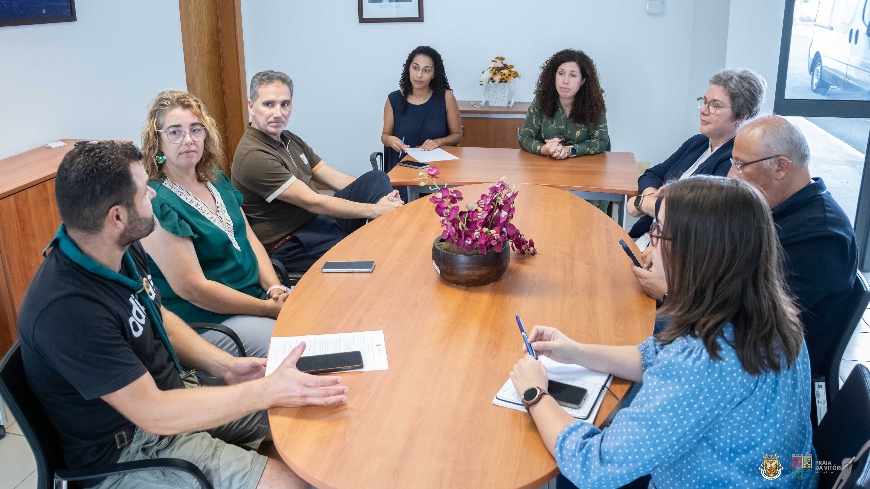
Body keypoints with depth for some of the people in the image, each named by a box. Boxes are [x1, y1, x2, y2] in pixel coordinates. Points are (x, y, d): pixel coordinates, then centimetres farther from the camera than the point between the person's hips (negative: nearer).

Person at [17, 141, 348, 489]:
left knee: (301, 417, 7)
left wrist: (225, 366, -3)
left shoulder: (123, 250, -5)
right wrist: (268, 390, -25)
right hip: (128, 449, -8)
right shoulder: (67, 310, -32)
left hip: (169, 391, 8)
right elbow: (153, 414, -28)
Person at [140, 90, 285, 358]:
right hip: (206, 322, -8)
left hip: (258, 294, 8)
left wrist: (275, 289, -6)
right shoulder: (155, 203, -17)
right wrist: (269, 308, -18)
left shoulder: (217, 180, 8)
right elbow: (192, 289, -20)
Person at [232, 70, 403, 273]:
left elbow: (333, 178, 8)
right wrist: (375, 210, -18)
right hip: (290, 245, -9)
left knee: (377, 179, -2)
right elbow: (313, 203, -22)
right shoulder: (254, 157, -21)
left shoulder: (289, 139, 9)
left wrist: (382, 196, -8)